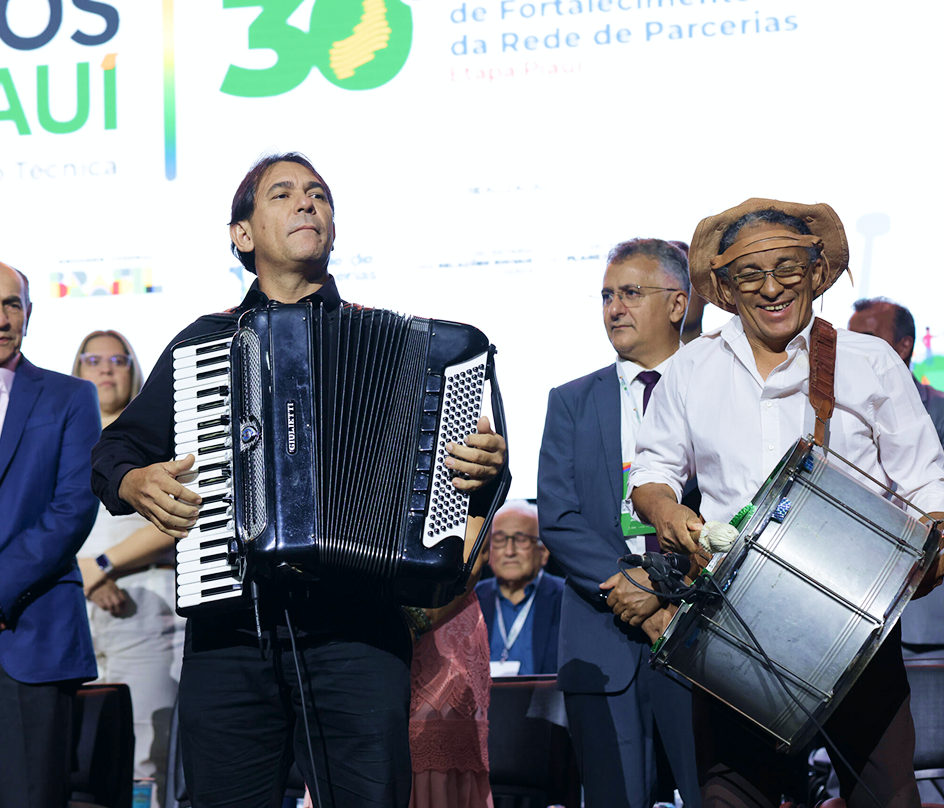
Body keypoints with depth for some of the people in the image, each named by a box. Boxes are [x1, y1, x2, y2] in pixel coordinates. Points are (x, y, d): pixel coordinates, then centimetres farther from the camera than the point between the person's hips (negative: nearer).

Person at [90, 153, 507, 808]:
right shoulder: (203, 343, 17)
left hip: (357, 627, -1)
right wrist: (132, 483, 1)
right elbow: (114, 450, 22)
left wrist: (484, 467, -11)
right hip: (228, 631, 1)